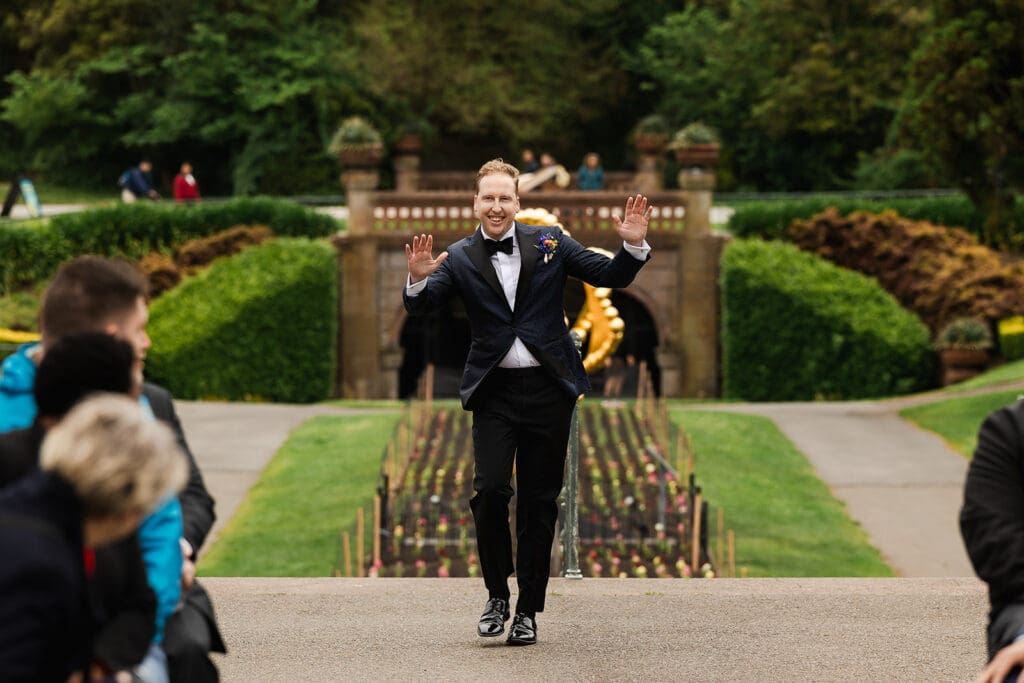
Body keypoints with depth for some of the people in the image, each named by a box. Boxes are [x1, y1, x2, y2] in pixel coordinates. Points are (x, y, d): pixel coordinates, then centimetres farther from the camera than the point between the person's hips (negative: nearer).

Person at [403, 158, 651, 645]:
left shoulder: (548, 243, 5)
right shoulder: (459, 258, 3)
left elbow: (611, 277, 8)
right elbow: (421, 309, -8)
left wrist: (633, 246, -11)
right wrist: (418, 280, -29)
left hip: (548, 387, 1)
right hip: (494, 391, -1)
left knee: (539, 500, 4)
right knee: (489, 491, -13)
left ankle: (528, 610, 13)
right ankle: (497, 595, 7)